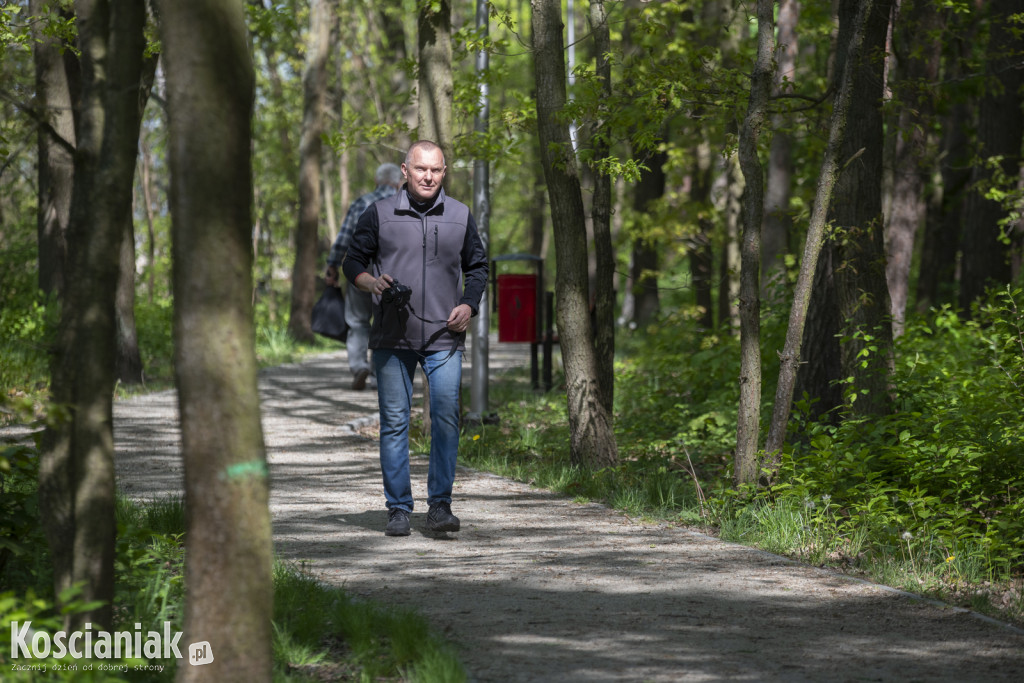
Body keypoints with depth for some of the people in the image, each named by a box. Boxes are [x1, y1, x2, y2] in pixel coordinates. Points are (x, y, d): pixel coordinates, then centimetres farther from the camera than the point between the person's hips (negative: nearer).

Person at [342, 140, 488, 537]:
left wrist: (468, 305, 2)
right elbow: (353, 262, 11)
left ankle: (440, 504, 0)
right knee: (394, 422, 2)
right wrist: (371, 282, -10)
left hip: (444, 339, 1)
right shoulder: (380, 215, 4)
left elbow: (477, 267, 19)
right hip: (392, 339, 0)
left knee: (446, 419, -8)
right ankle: (398, 508, 8)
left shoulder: (461, 216, 9)